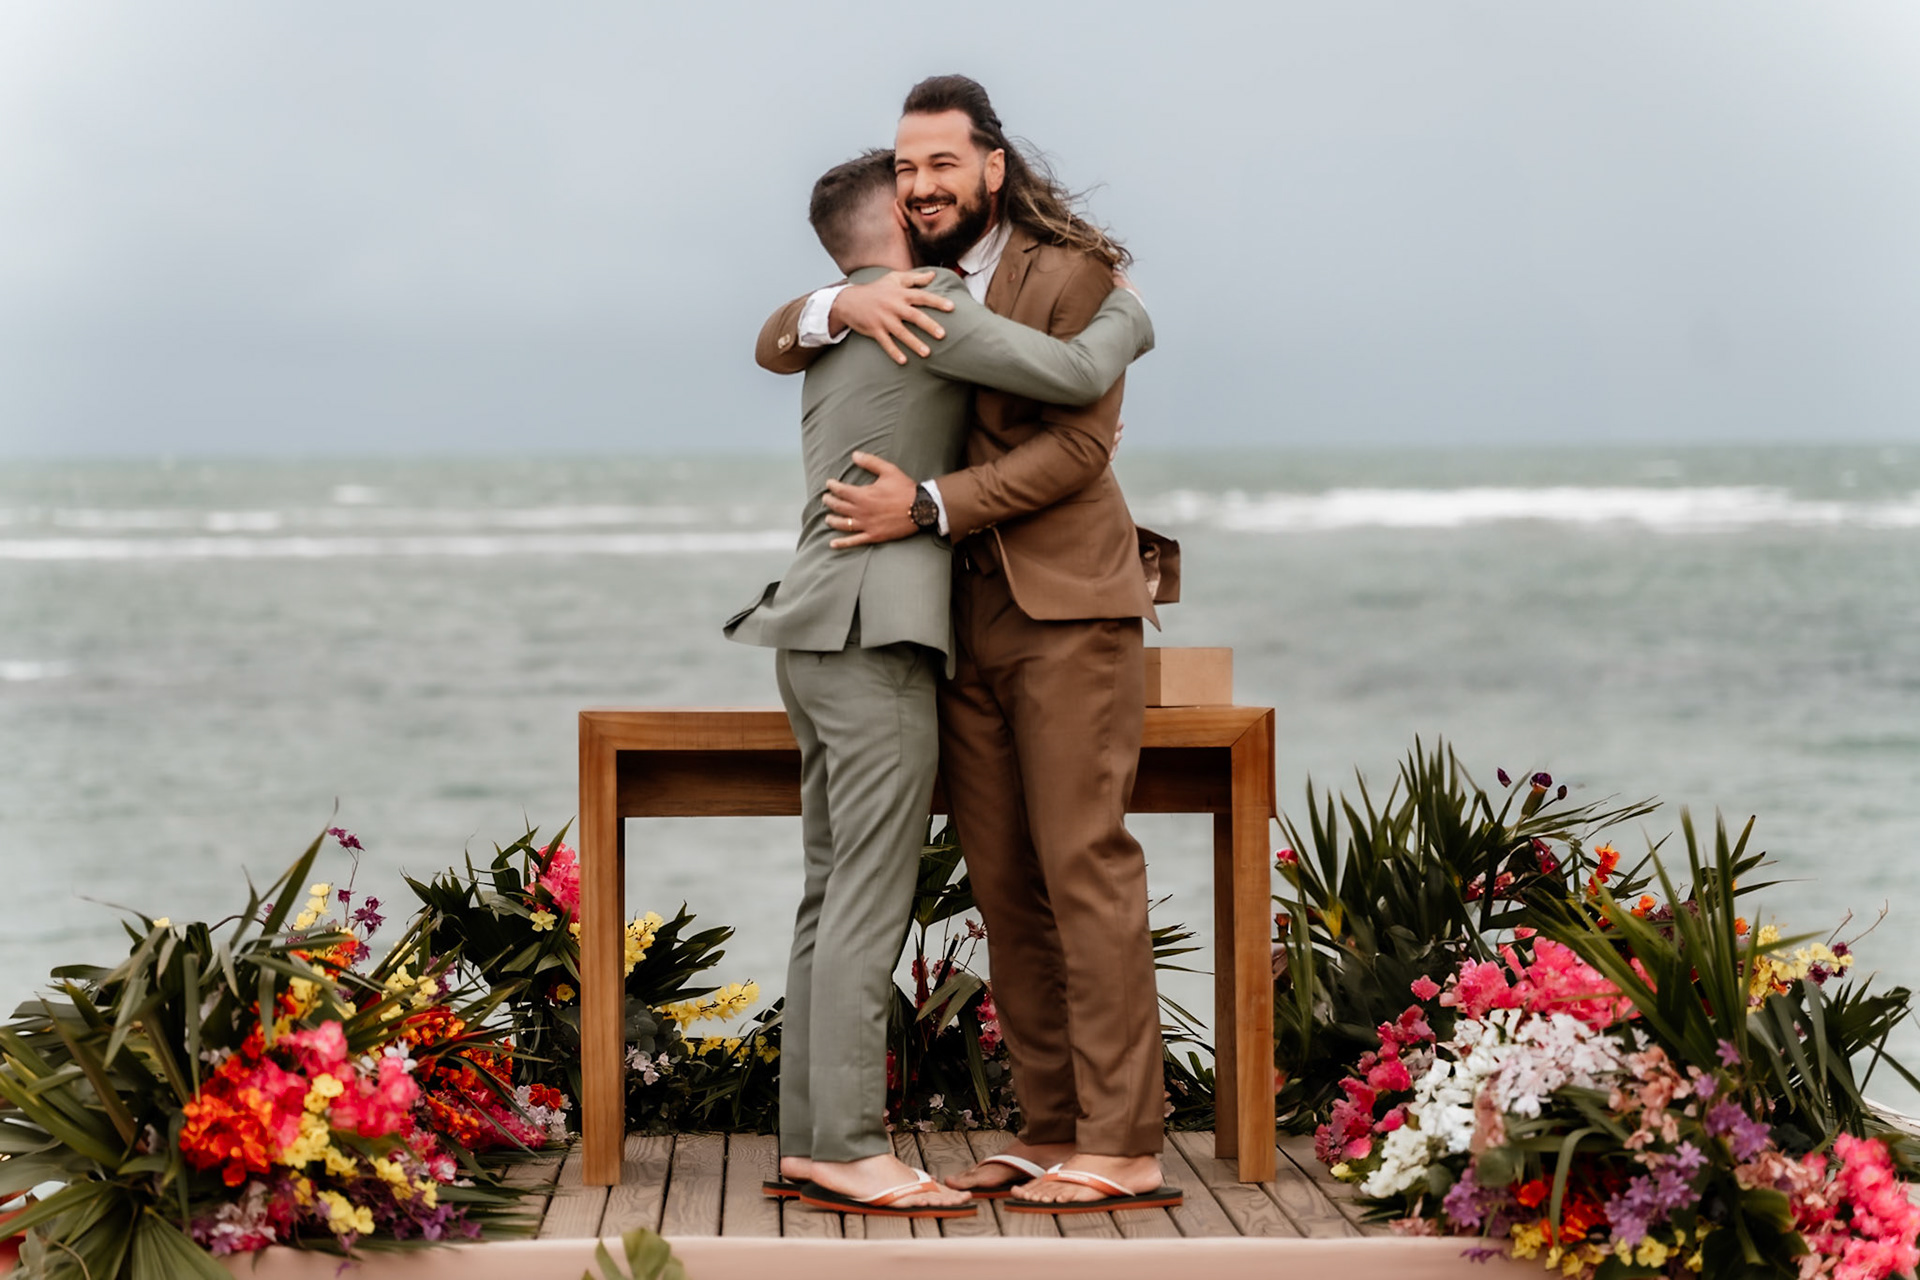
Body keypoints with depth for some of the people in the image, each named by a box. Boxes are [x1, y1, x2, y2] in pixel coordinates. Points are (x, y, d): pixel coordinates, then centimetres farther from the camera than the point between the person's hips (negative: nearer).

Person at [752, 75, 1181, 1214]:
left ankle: (1126, 1148, -10)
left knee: (1085, 866, -10)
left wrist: (930, 506, -20)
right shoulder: (910, 290, 15)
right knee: (1005, 887, 5)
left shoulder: (1070, 272, -6)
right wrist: (844, 306, -14)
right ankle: (1053, 1132, 10)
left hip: (1067, 610, -7)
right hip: (961, 622, 7)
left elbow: (1077, 445, -14)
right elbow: (777, 346, 9)